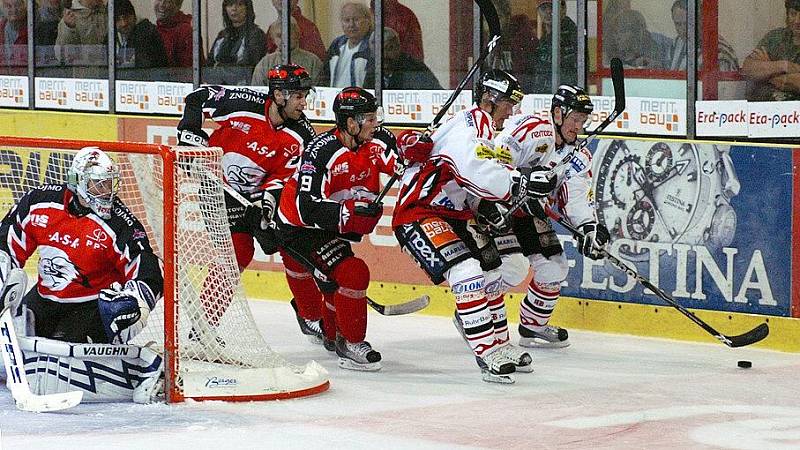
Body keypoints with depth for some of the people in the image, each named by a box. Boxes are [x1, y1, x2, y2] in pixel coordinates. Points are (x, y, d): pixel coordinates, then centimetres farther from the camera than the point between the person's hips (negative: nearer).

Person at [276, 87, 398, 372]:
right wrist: (351, 212, -43)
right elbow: (308, 208, -34)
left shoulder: (376, 141, -9)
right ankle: (351, 344, -9)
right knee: (352, 273, -22)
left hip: (337, 226, 9)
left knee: (339, 283, 26)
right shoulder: (321, 152, -30)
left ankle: (332, 334, 52)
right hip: (300, 227, -9)